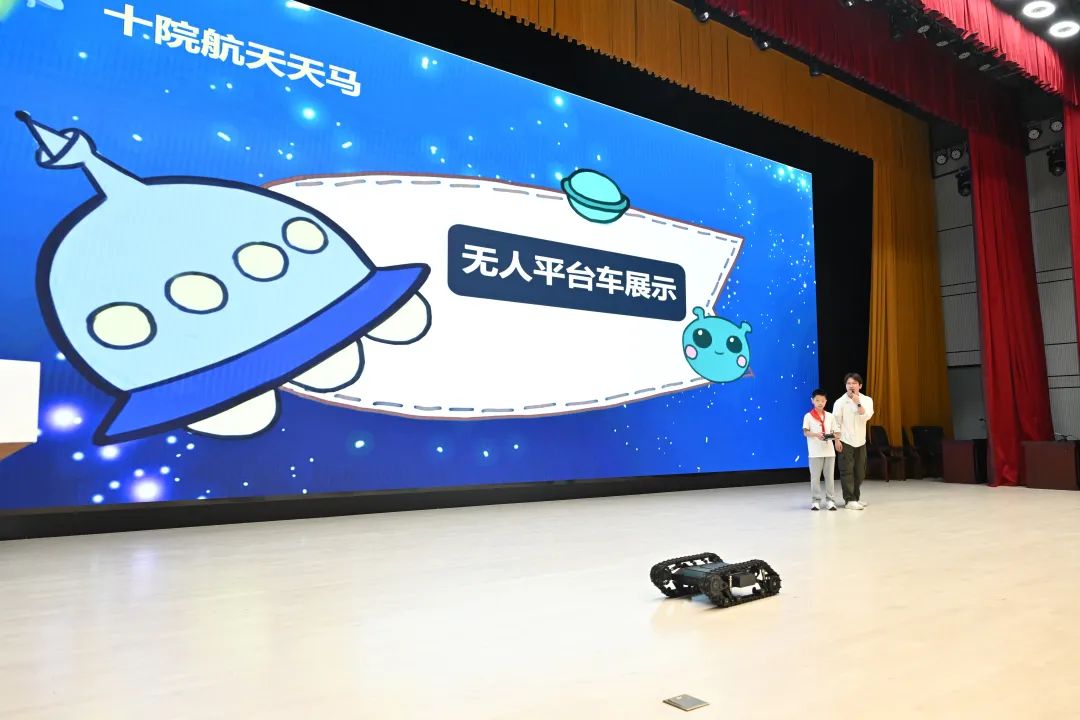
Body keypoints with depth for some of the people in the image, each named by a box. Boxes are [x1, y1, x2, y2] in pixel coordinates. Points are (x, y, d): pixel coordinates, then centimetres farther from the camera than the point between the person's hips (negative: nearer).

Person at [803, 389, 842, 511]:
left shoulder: (830, 416, 9)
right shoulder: (808, 416, -2)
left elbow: (834, 432, 9)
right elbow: (805, 432, -6)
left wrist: (836, 439, -12)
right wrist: (816, 434, -24)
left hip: (829, 451, 3)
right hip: (815, 452, -3)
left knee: (829, 476, 7)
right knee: (815, 477, 2)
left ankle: (830, 500, 14)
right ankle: (815, 501, 9)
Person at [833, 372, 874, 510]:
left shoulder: (867, 400, 2)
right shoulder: (840, 402, -6)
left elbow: (866, 417, -14)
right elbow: (836, 423, -5)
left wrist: (858, 403, -21)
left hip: (860, 441, 4)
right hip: (845, 441, -4)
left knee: (860, 471, 10)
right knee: (847, 471, -6)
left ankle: (856, 497, 24)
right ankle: (849, 500, -2)